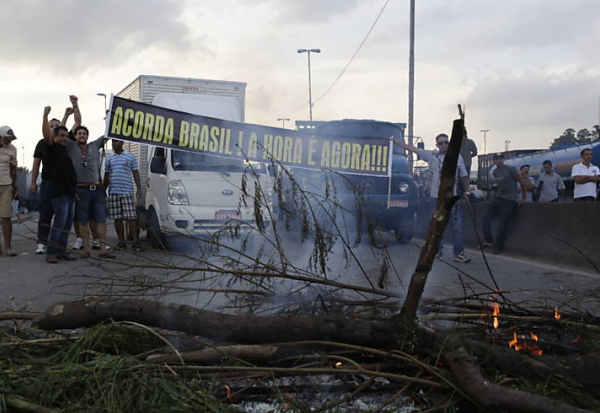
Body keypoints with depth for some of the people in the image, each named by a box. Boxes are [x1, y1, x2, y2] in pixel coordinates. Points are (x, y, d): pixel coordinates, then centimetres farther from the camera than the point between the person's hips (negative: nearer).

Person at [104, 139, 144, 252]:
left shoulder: (130, 156, 7)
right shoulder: (109, 159, 16)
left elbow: (136, 174, 6)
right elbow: (106, 176, 20)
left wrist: (139, 189, -2)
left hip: (127, 192, -3)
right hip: (113, 192, 3)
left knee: (131, 218, -8)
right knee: (117, 218, 2)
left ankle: (135, 242, -6)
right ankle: (122, 242, 8)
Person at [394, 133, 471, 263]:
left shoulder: (457, 157, 4)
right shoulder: (432, 155, 4)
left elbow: (464, 176, 11)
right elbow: (412, 148, 5)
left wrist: (466, 191, 4)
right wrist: (395, 141, 3)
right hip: (435, 197, 1)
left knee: (457, 226, -5)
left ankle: (459, 253, 0)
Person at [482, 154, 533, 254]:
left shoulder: (511, 169, -10)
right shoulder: (495, 172, 10)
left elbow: (522, 181, -8)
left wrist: (523, 198, -6)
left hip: (509, 202, -7)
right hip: (497, 200, 7)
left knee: (503, 225, -6)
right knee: (486, 217, -3)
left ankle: (498, 247, 4)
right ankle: (488, 241, 4)